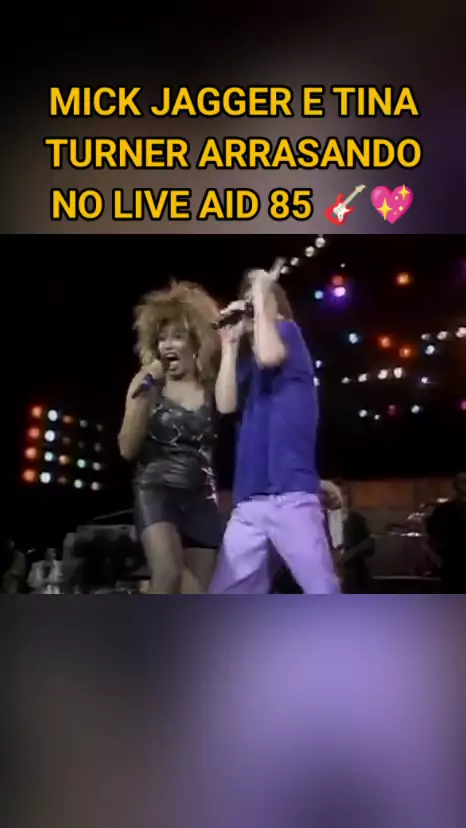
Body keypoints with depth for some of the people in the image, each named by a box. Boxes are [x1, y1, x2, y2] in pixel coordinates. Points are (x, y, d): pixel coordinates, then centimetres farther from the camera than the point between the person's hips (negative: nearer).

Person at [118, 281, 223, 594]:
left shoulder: (212, 386, 4)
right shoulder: (147, 381, 4)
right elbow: (128, 448, 0)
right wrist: (146, 392, -10)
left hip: (201, 496, 2)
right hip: (156, 491, -1)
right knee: (168, 575, -27)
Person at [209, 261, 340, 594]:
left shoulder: (288, 329, 8)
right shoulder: (246, 359, 20)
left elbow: (269, 356, -16)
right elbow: (226, 404, 3)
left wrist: (262, 295, -3)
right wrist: (229, 343, 5)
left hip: (291, 495, -6)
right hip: (249, 500, 6)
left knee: (324, 596, -5)